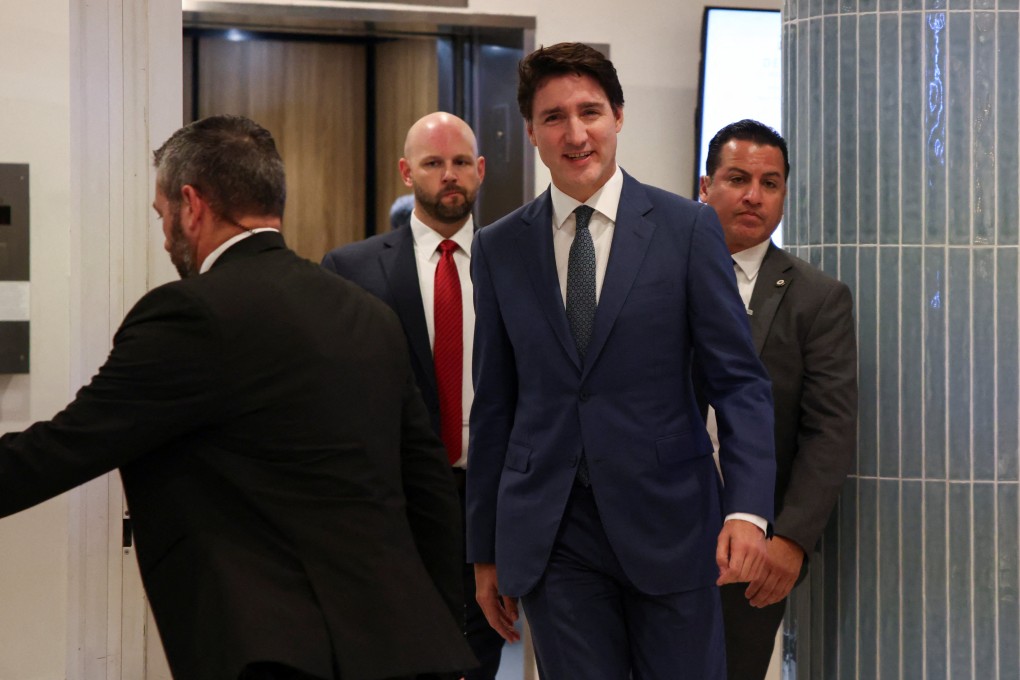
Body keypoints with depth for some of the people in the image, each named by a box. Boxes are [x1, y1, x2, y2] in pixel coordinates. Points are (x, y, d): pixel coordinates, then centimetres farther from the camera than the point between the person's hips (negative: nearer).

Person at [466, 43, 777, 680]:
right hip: (550, 535, 2)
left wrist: (748, 508, -15)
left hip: (667, 524, -1)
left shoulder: (688, 228, 0)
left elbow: (740, 380, -2)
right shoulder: (499, 249, 7)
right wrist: (486, 551, 10)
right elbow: (494, 406, 10)